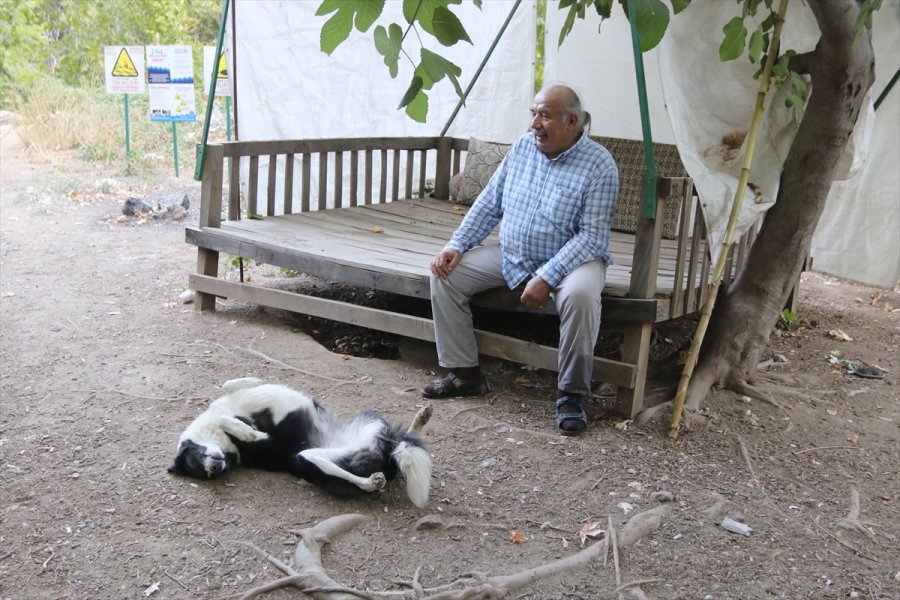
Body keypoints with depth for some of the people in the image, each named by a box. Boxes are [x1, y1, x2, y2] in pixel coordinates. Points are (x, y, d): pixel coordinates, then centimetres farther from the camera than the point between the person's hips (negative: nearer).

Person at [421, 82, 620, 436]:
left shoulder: (599, 166, -15)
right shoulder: (522, 147, 2)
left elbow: (590, 237, -20)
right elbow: (489, 204, 8)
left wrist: (546, 279, -29)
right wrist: (457, 245, -4)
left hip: (571, 259, -5)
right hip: (511, 256, 6)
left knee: (580, 295, -38)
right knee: (446, 273, -9)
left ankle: (571, 394, -19)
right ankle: (465, 373, 0)